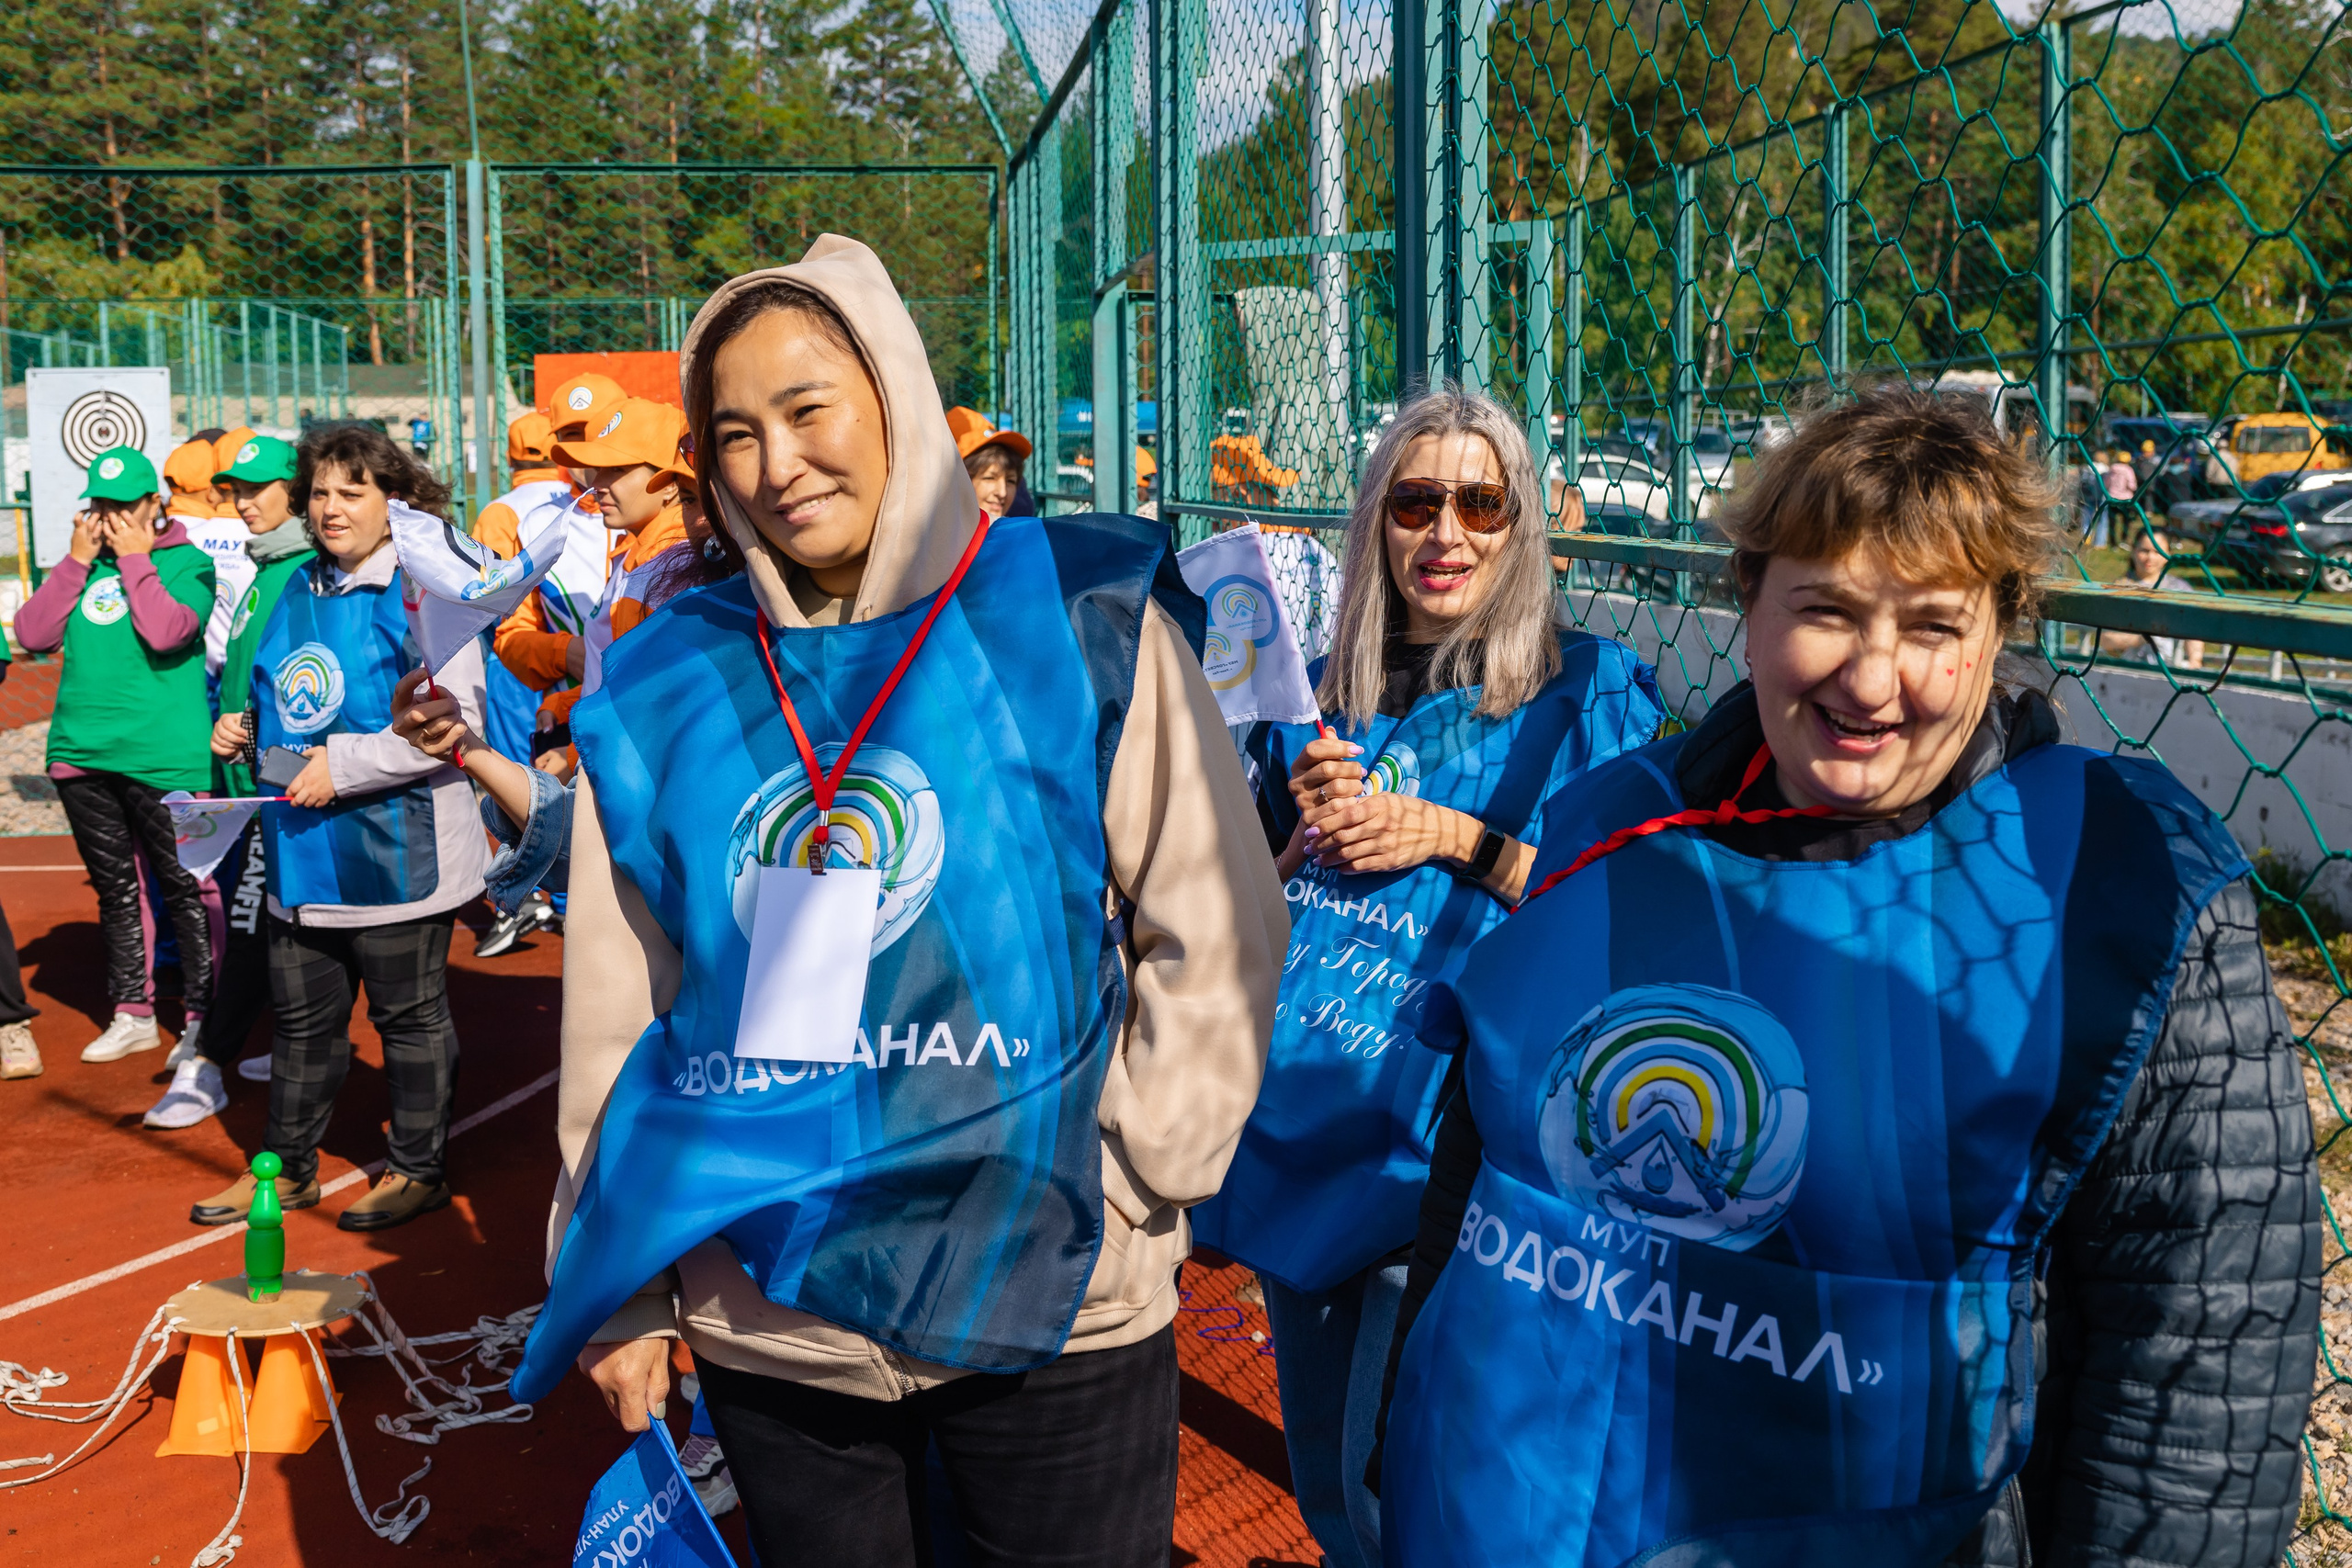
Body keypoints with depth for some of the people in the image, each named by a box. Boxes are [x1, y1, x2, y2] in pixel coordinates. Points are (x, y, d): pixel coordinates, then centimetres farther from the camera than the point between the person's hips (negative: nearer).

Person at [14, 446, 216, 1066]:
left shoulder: (187, 561, -3)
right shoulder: (83, 561, 11)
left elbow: (165, 632, -21)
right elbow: (34, 636, 0)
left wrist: (135, 560, -11)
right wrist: (77, 561, -4)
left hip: (163, 757, -5)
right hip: (81, 753, 6)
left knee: (183, 887, 1)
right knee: (114, 889, 14)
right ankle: (132, 1015, 25)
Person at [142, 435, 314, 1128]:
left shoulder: (309, 572, -13)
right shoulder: (266, 568, 16)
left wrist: (255, 728, -17)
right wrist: (227, 724, 4)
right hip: (250, 769, 10)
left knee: (251, 924, -6)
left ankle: (205, 1068, -3)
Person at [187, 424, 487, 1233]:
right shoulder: (299, 591, 11)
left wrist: (344, 764, -20)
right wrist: (245, 732, 9)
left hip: (394, 849, -7)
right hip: (302, 848, 7)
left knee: (409, 1015, 7)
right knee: (301, 1017, 16)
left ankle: (419, 1168, 22)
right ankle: (287, 1166, 29)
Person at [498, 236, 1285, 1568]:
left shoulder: (1083, 620, -5)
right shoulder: (662, 688, 4)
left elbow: (1214, 936, -4)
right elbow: (617, 1010, 8)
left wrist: (1128, 1176, -9)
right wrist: (621, 1288, 8)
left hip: (1051, 1299, -2)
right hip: (764, 1316, 3)